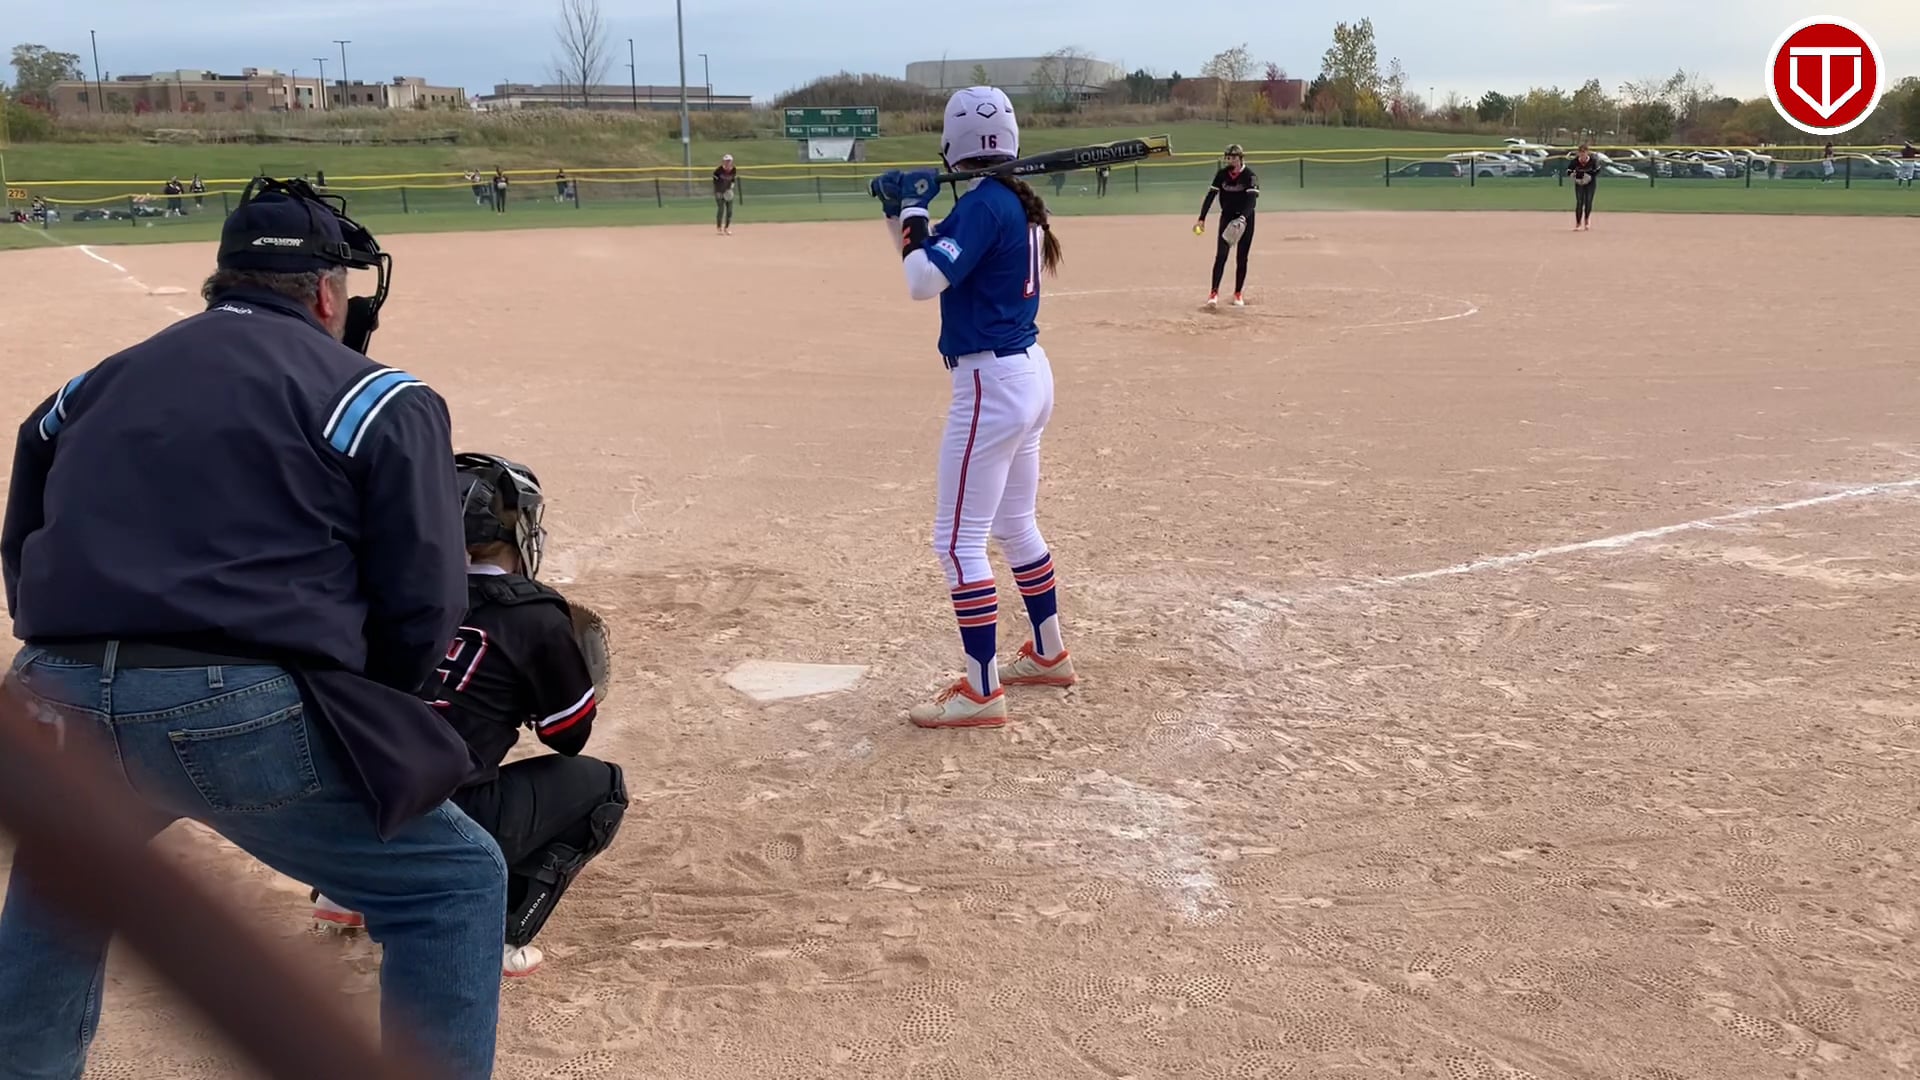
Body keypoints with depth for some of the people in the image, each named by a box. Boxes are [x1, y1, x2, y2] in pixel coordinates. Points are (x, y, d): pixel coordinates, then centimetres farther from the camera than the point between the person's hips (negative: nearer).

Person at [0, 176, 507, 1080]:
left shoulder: (92, 387, 20)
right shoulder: (377, 399, 4)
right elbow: (423, 606, -2)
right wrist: (358, 706, 15)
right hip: (242, 714, -6)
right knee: (452, 882, 12)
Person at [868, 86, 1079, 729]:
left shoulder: (983, 205, -17)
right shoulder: (1018, 203, 11)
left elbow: (923, 281, -24)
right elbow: (938, 257, 20)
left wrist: (912, 211, -11)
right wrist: (901, 210, 7)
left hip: (990, 384, -10)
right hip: (1029, 372, 10)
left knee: (958, 539, -5)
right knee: (1015, 526, 23)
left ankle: (982, 691, -2)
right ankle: (1049, 655, 36)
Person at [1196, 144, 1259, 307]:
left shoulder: (1250, 176, -13)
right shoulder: (1222, 174, -3)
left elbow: (1251, 200, -25)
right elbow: (1210, 196, -5)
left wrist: (1242, 218, -42)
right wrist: (1202, 219, -14)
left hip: (1245, 220, -2)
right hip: (1227, 218, 2)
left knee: (1241, 259, 4)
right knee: (1221, 255, -11)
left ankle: (1238, 294, 15)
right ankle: (1214, 292, -14)